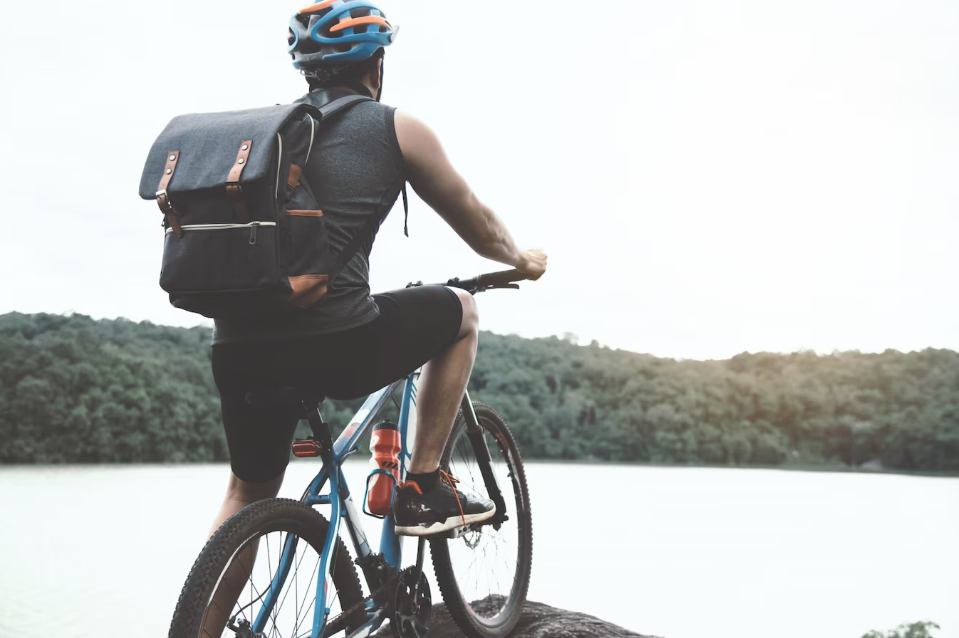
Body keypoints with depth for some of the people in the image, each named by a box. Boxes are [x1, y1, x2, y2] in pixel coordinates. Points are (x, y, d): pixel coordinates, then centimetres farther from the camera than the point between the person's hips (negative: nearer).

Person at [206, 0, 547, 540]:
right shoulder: (396, 128, 7)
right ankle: (424, 492, 20)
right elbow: (479, 228, 17)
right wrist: (522, 261, 39)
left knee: (250, 492, 28)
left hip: (236, 350, 6)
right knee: (461, 312, 21)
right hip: (336, 345, -5)